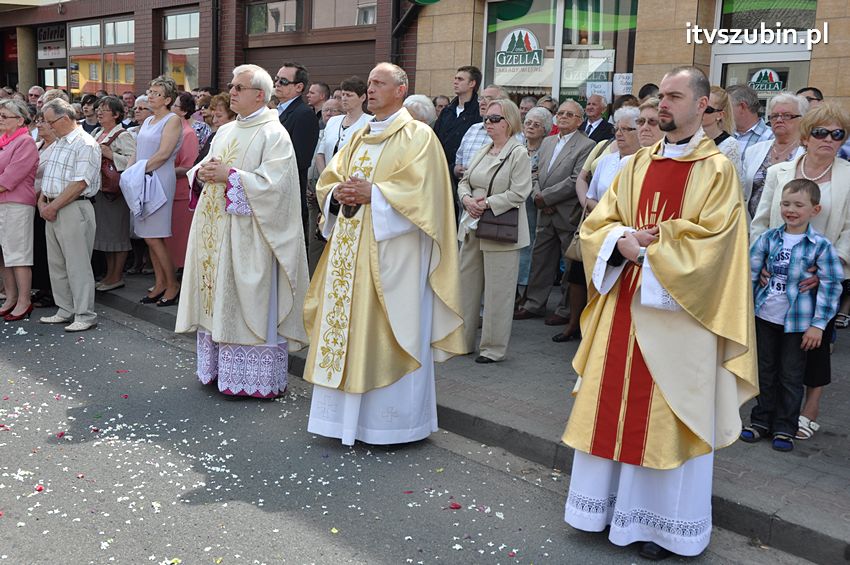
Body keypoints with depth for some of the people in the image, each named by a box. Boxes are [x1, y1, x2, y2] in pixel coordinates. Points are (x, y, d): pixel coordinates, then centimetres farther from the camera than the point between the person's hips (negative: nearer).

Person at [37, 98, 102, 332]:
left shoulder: (85, 144, -12)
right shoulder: (58, 143, 17)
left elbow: (80, 184, -19)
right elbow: (48, 177, 21)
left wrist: (53, 206, -16)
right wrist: (42, 201, 5)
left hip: (74, 210, -9)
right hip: (53, 210, 9)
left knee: (77, 265, -5)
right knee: (57, 264, 13)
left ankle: (85, 315, 1)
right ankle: (66, 311, 22)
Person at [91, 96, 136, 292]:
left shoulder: (123, 136, -9)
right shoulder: (96, 133, 16)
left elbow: (134, 160, -21)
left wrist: (110, 155, -23)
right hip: (99, 188, 9)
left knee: (117, 231, -2)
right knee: (105, 230, 12)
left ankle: (117, 276, 5)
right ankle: (109, 274, 21)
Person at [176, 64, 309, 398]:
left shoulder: (274, 134, -8)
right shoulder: (225, 131, 17)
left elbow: (273, 184, -17)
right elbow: (202, 167, 23)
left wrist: (229, 175, -18)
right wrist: (202, 172, 0)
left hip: (247, 234, -8)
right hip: (215, 229, 8)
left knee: (246, 302, -5)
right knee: (218, 298, 11)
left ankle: (254, 378, 3)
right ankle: (220, 365, 21)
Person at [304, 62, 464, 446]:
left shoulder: (418, 136, -3)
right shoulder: (359, 137, 19)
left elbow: (420, 190, -15)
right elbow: (328, 181, 18)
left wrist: (372, 194, -19)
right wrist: (340, 193, -4)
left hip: (391, 252, -7)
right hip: (350, 249, 7)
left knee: (385, 331, -4)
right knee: (347, 326, 8)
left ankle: (392, 419, 6)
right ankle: (347, 412, 18)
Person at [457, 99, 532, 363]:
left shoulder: (519, 153, -9)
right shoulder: (483, 151, 13)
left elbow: (518, 194, -16)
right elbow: (464, 181, 15)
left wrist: (486, 204, -16)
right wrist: (467, 199, -5)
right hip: (473, 228, 7)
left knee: (497, 291, 0)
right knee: (466, 286, 12)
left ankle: (493, 348, 10)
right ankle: (463, 340, 24)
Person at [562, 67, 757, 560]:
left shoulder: (717, 169, -5)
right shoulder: (638, 164, 11)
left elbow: (711, 243, -14)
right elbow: (598, 223, 9)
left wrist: (648, 246, -13)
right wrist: (623, 241, -11)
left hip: (677, 312, -5)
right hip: (625, 303, 5)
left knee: (667, 416, 3)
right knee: (613, 404, 10)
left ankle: (662, 521, 18)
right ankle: (610, 502, 26)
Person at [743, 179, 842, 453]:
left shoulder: (820, 246, -11)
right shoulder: (769, 238, -2)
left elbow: (831, 286, -10)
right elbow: (751, 272, 5)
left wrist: (818, 324, -12)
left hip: (798, 322, -3)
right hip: (765, 317, 3)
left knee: (791, 376, 8)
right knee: (765, 371, 15)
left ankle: (785, 428, 21)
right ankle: (761, 420, 29)